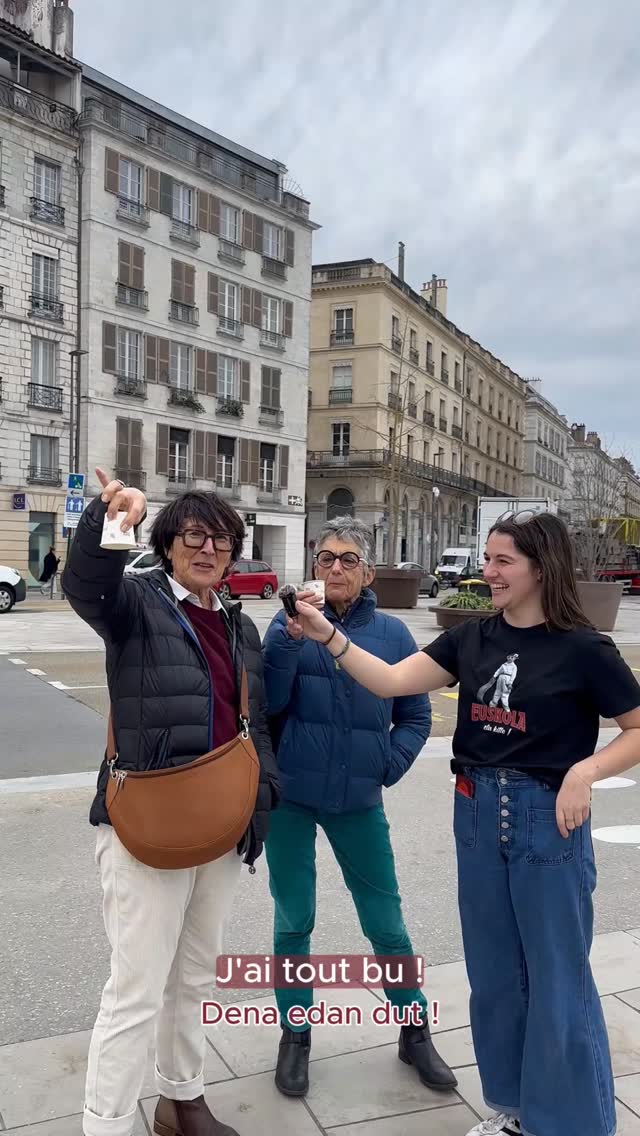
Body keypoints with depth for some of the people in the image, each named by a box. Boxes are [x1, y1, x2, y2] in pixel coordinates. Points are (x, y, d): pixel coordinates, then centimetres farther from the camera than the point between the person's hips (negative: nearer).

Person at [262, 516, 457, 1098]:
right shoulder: (290, 625, -5)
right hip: (291, 797, 0)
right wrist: (292, 637, -25)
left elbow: (415, 716, 6)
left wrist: (388, 767, -4)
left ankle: (415, 1029, 33)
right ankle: (295, 1033, 32)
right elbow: (268, 702, -16)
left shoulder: (392, 633, -2)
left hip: (359, 802, 1)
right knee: (293, 920, 12)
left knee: (386, 922, 10)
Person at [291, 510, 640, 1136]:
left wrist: (587, 768, -19)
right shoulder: (472, 638, 0)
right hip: (477, 813, 5)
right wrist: (328, 634, -16)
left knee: (557, 978, 8)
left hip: (549, 819, -5)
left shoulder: (582, 648, -11)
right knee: (493, 970, 18)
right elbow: (390, 682, -6)